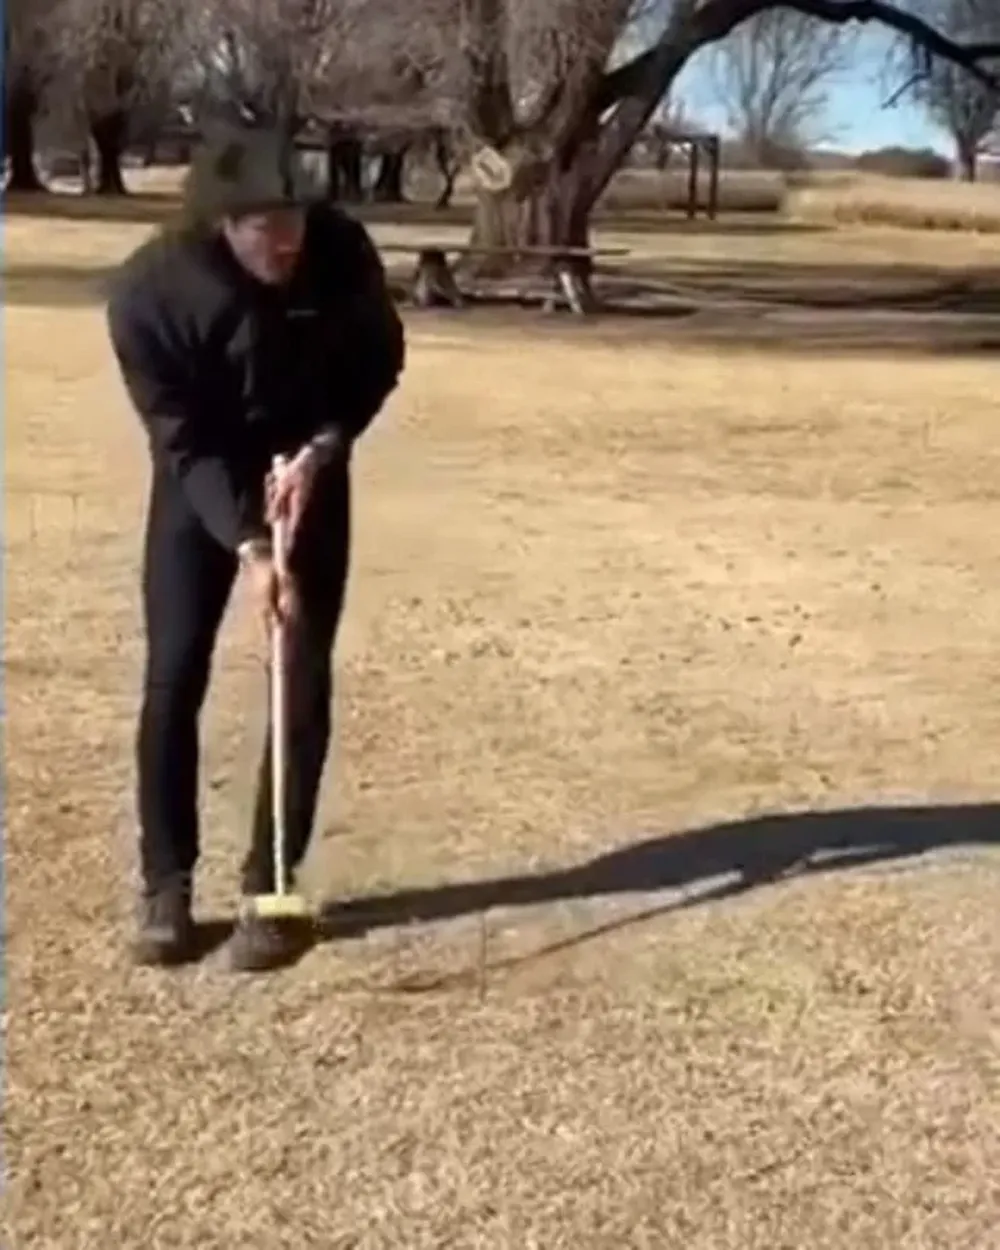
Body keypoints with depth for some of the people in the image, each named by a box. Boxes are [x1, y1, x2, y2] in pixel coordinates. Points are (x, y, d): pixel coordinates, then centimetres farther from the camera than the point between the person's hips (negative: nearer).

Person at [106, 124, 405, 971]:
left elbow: (379, 360, -6)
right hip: (200, 484, -1)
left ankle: (267, 885, 9)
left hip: (308, 474, 1)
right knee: (174, 677, -4)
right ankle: (166, 886, 10)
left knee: (303, 682, -3)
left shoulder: (340, 250, -23)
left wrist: (321, 449, -20)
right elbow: (181, 438, -23)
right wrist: (247, 543, -32)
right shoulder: (149, 290, -27)